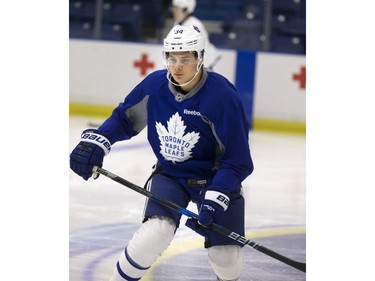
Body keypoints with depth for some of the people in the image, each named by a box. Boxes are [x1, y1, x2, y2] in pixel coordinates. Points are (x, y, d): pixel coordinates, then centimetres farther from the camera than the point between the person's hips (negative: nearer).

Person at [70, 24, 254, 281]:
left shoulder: (222, 96, -25)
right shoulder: (154, 85, -13)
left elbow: (237, 161, -20)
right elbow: (124, 118, 5)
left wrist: (215, 199, -28)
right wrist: (96, 142, -11)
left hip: (214, 177, -2)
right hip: (170, 173, 2)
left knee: (227, 259, -2)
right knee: (155, 233, -23)